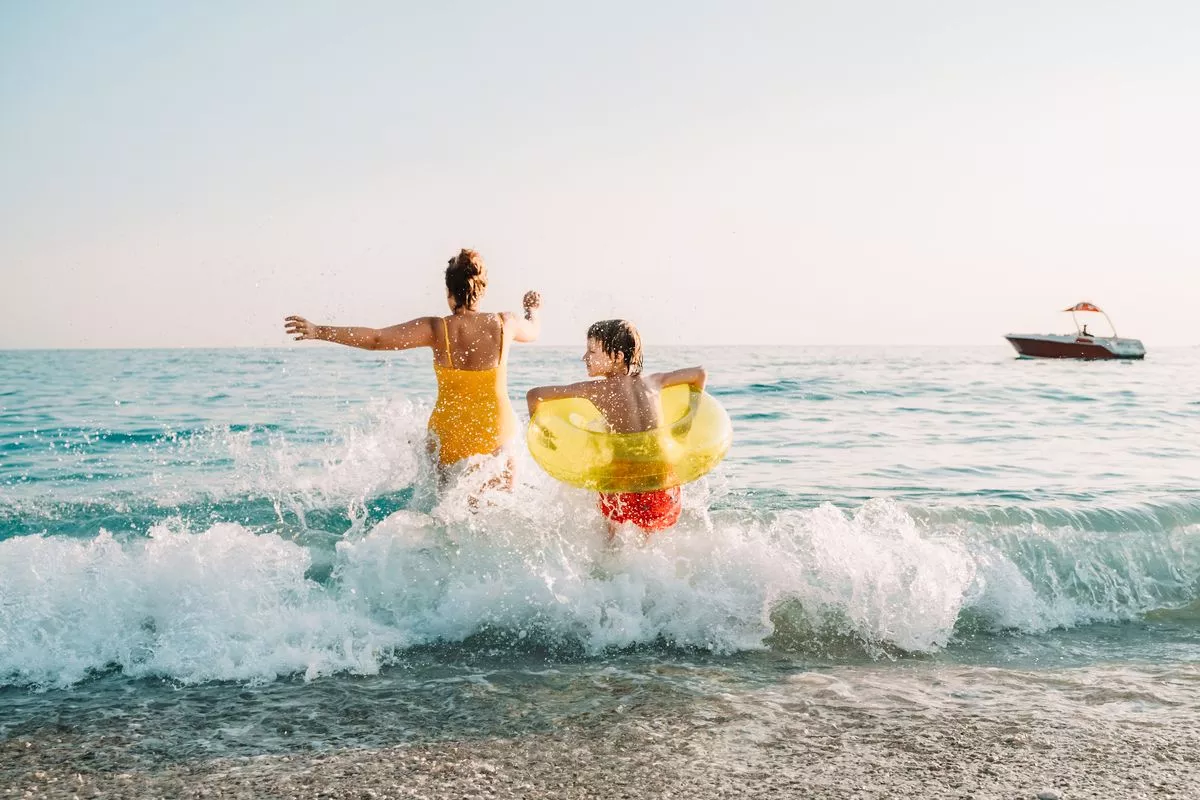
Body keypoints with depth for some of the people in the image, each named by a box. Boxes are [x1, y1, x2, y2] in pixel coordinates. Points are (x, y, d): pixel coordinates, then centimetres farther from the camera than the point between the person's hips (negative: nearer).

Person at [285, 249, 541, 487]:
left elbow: (375, 339, -17)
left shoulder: (436, 329, -12)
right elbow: (533, 330, 18)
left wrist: (318, 331, -12)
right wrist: (533, 310, 42)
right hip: (497, 436, 1)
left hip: (449, 437, 0)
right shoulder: (505, 323, -6)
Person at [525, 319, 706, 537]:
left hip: (626, 494, -4)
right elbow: (700, 373, 22)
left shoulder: (598, 389, -1)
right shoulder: (651, 383, 10)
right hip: (664, 493, 4)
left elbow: (534, 395, -1)